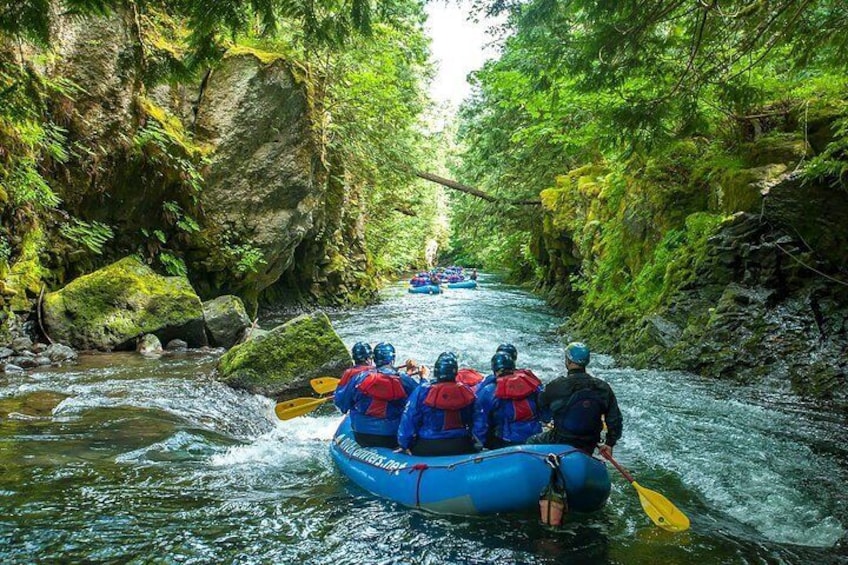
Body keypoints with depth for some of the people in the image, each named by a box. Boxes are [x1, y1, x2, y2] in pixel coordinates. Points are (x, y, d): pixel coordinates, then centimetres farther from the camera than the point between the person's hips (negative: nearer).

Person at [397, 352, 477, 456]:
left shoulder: (423, 391, -13)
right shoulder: (466, 392, -4)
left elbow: (409, 419, -10)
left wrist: (404, 444, -1)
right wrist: (478, 443, 21)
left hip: (427, 448, -2)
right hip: (461, 449, 2)